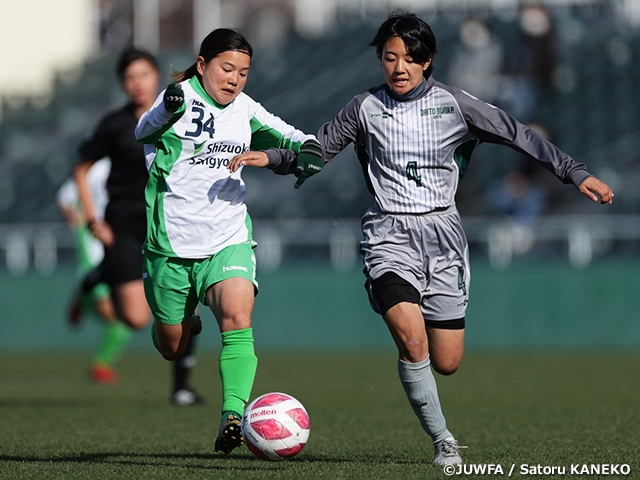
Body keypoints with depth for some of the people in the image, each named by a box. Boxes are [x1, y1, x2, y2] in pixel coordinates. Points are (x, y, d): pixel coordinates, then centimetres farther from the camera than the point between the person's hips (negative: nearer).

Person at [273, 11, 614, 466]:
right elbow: (315, 150, 13)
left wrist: (577, 173, 0)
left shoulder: (452, 103, 2)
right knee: (411, 340, -24)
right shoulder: (365, 109, 3)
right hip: (390, 235, -1)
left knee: (447, 363, 0)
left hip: (442, 232, 1)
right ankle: (444, 442, -8)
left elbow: (516, 134, 3)